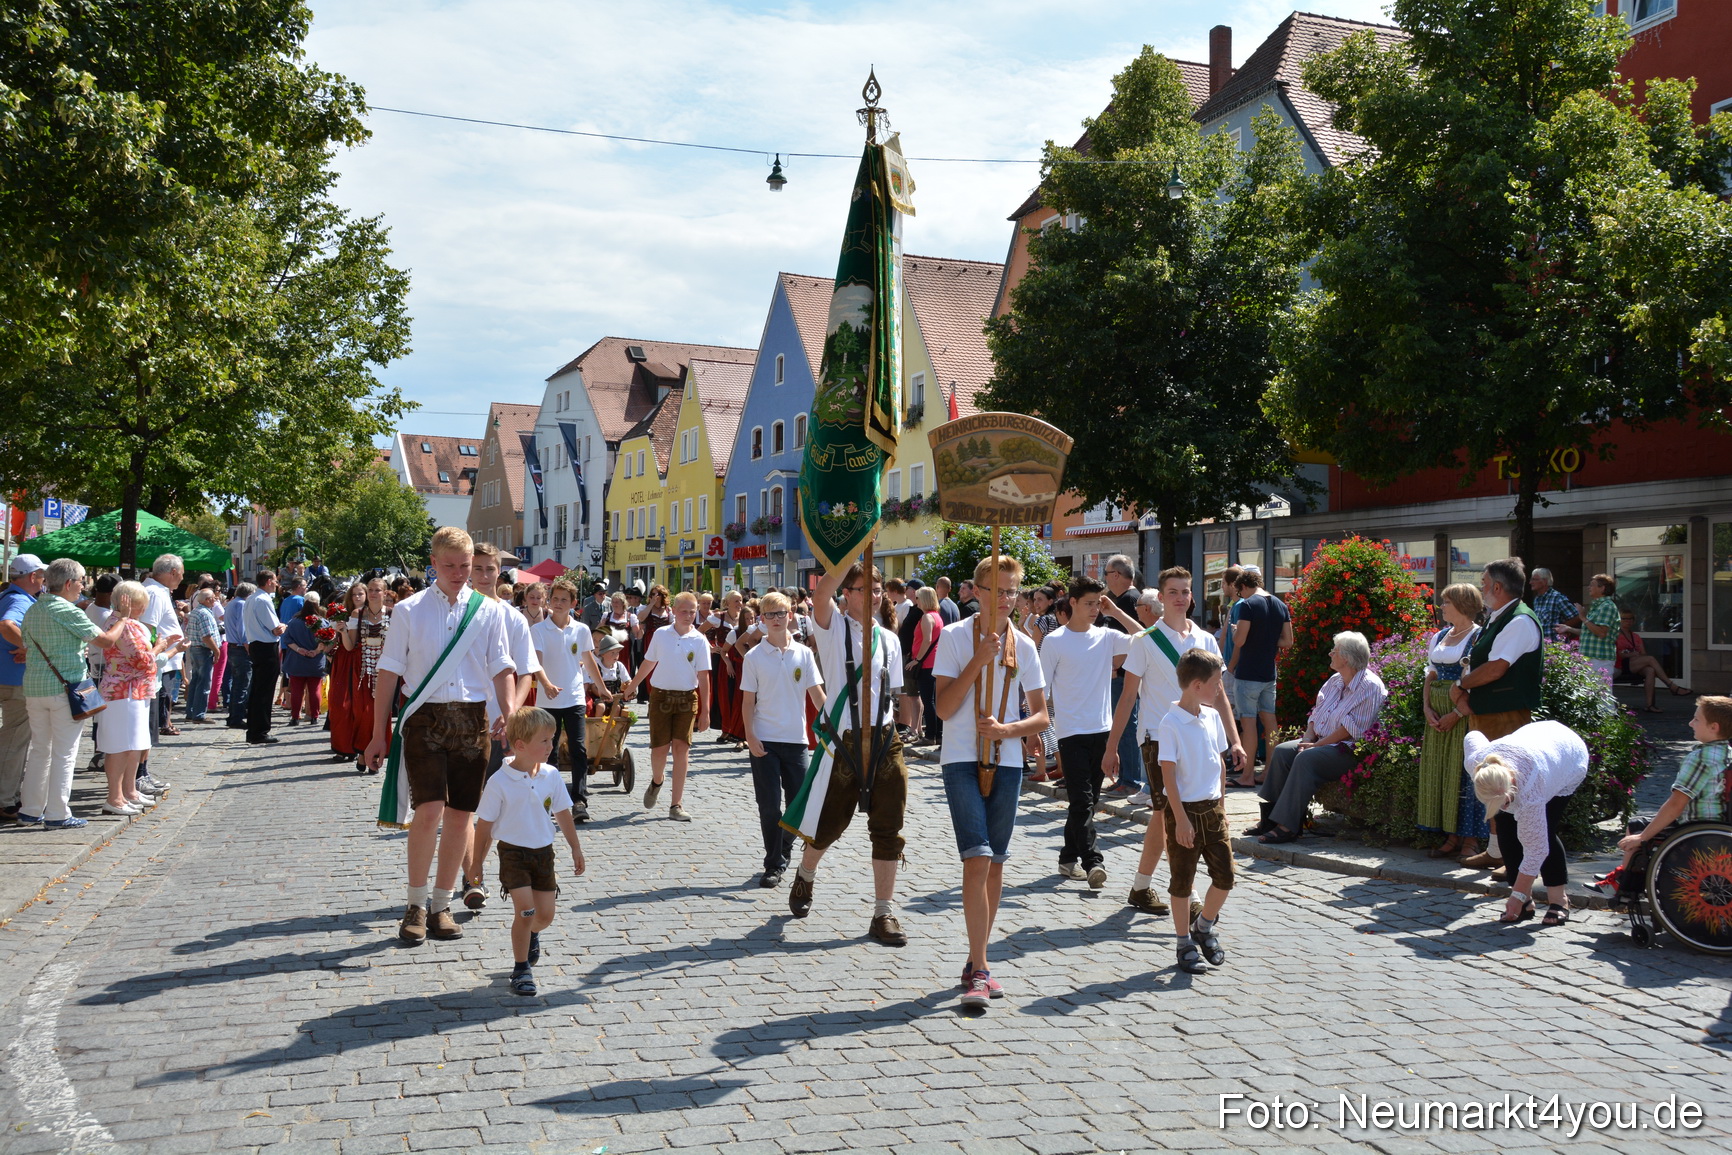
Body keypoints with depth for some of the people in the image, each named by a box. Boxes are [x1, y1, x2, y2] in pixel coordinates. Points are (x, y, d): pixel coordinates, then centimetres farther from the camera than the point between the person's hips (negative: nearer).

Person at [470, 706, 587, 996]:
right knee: (526, 910, -14)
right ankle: (521, 969, 5)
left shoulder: (551, 776, -3)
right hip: (513, 853, -4)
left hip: (544, 852, 4)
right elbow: (484, 825, -7)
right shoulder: (499, 782, -15)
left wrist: (575, 848, 16)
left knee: (546, 913, 6)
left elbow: (563, 814, 10)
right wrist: (477, 863, -3)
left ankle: (531, 935, 42)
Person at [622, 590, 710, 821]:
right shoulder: (660, 634, 2)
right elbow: (648, 663, 13)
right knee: (659, 748, 0)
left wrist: (705, 711, -5)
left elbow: (703, 676, -2)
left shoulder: (700, 641, -1)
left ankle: (676, 805, -1)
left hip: (687, 699, -1)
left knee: (681, 747, -8)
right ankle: (656, 782, 35)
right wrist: (630, 688, 16)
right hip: (661, 696, 1)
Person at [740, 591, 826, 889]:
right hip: (764, 741, -2)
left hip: (796, 739, 2)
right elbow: (748, 700, 1)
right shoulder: (754, 657, 0)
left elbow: (816, 693, 3)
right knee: (769, 805, -2)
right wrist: (750, 736, -9)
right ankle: (773, 866, 6)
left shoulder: (804, 654, 4)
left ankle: (785, 851, 28)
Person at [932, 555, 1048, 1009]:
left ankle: (976, 962, 21)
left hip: (1006, 762, 4)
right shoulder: (954, 636, -2)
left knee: (995, 863, 8)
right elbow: (944, 708, -10)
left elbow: (1041, 716, 8)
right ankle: (979, 971, -11)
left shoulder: (1024, 645, 6)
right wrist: (979, 659, -16)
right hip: (962, 759, -4)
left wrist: (1008, 729, -12)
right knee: (977, 859, -14)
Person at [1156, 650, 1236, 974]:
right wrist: (1180, 819, -17)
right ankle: (1185, 944, 18)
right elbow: (1168, 774, -16)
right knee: (1182, 882, 4)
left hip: (1213, 808, 6)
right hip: (1184, 810, -6)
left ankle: (1204, 927, 29)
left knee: (1225, 875, 6)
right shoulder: (1171, 723, -15)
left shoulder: (1212, 717, 5)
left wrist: (1221, 802, 14)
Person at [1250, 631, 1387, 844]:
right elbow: (1316, 712, 17)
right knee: (1282, 751, -11)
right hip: (1320, 742, 9)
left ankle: (1288, 826, -31)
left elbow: (1351, 728, -19)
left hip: (1348, 749, -9)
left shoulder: (1370, 686, -13)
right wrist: (1308, 738, -3)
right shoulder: (1334, 681, 16)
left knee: (1306, 759, -31)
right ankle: (1271, 817, -13)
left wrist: (1318, 745, -18)